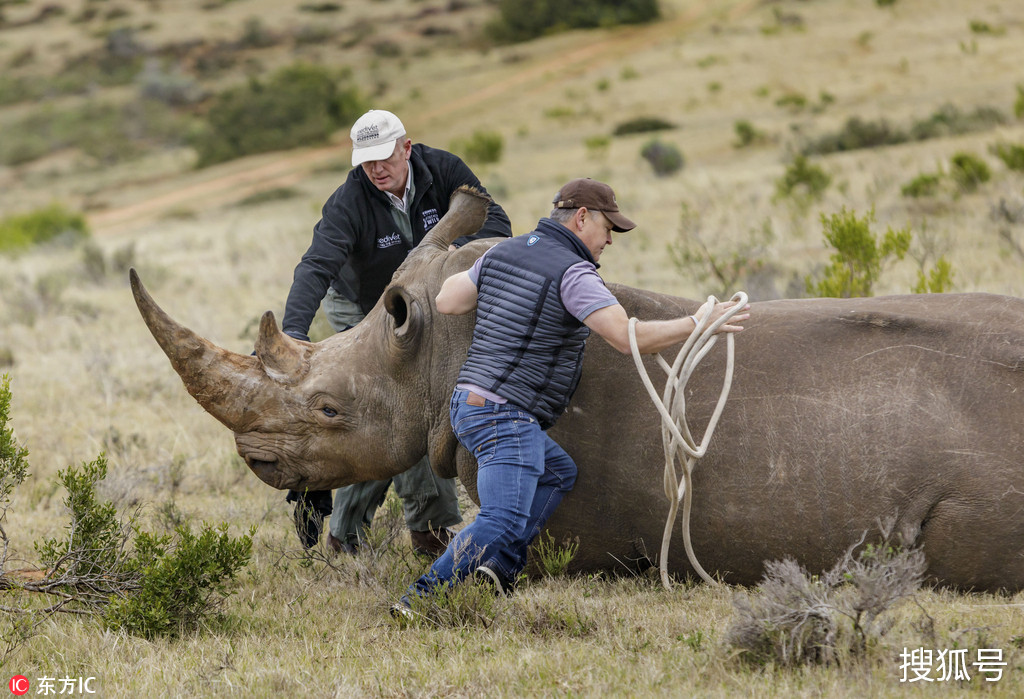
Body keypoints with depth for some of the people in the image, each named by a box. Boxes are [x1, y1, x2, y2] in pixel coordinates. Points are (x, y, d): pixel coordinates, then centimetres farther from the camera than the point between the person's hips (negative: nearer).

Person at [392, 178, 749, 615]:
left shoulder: (503, 252, 14)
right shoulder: (572, 272, -11)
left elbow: (446, 301, 18)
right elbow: (628, 337, -18)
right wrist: (697, 324, -8)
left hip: (470, 405, 10)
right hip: (506, 416, -10)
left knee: (557, 473, 24)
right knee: (502, 521, -18)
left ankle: (502, 565, 9)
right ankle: (420, 600, -24)